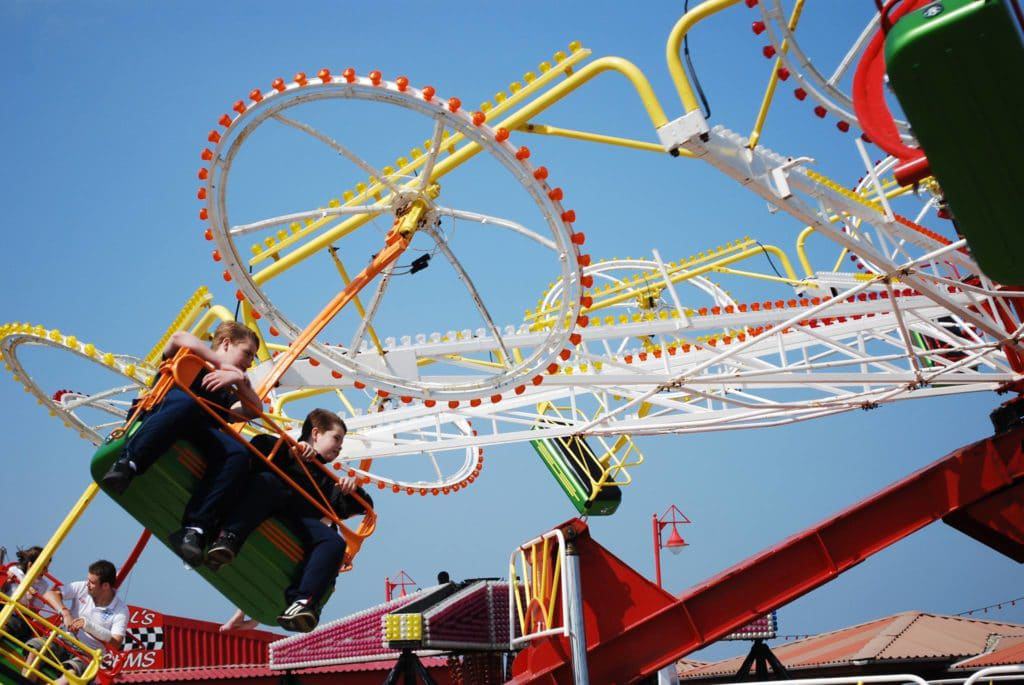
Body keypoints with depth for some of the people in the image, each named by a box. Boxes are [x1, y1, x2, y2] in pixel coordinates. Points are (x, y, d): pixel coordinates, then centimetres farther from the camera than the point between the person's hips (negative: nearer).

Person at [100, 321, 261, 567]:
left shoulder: (227, 394, 36)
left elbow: (254, 411, 17)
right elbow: (179, 338, 1)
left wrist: (240, 380, 0)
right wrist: (223, 365, 3)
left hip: (200, 439, 4)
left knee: (238, 453, -28)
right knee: (184, 400, -38)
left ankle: (194, 529, -40)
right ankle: (127, 463, -45)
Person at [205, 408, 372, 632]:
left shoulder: (327, 481, 40)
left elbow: (363, 506, 33)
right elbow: (257, 445, 5)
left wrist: (353, 489, 12)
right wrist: (290, 450, -7)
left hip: (298, 525, 4)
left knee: (334, 542, -26)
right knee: (265, 481, -36)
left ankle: (302, 601, -43)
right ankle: (227, 538, -51)